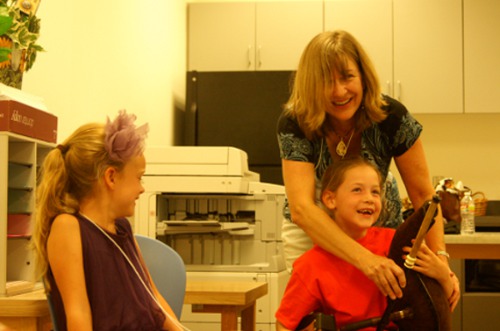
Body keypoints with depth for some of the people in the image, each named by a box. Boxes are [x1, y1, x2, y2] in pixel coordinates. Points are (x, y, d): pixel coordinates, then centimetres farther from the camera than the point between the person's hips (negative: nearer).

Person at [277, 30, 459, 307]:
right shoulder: (293, 125, -28)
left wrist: (439, 258, -33)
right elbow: (301, 208, -40)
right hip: (312, 229, -1)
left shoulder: (392, 117, -24)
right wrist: (366, 259, -52)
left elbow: (423, 195, -18)